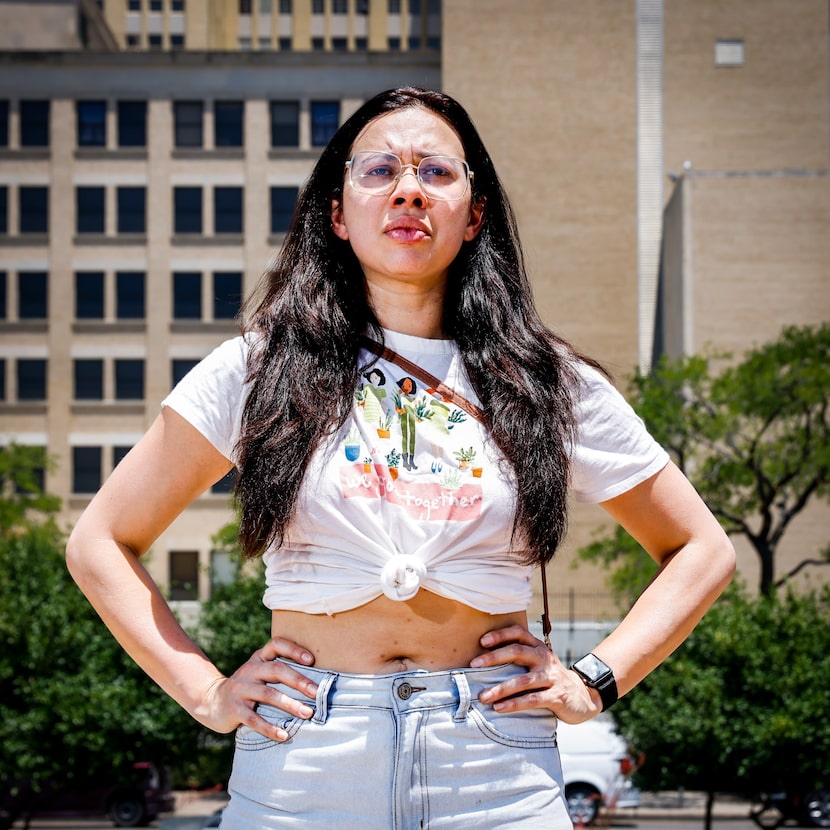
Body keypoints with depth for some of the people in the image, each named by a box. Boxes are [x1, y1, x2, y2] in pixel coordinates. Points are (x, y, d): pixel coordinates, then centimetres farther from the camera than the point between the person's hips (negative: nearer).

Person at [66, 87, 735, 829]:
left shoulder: (554, 387, 6)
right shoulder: (261, 370, 3)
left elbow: (703, 551, 14)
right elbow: (100, 543, 8)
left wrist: (593, 682, 2)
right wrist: (205, 691, -1)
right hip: (300, 769, 0)